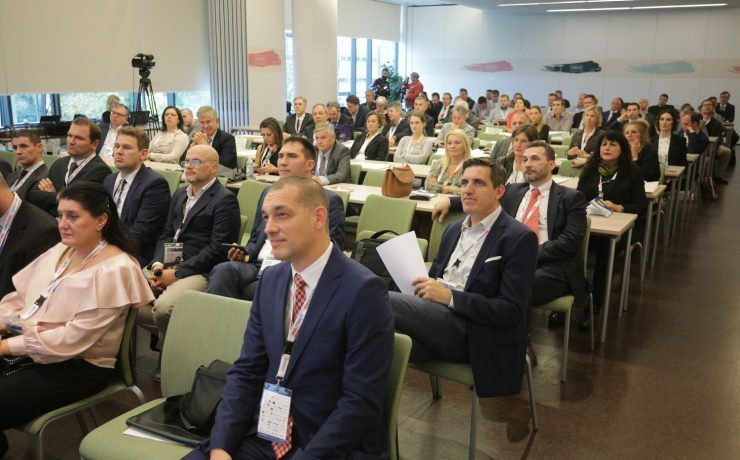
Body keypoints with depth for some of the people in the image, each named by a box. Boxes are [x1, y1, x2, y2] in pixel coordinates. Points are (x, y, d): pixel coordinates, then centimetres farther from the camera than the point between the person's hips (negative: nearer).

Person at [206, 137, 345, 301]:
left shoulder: (329, 201, 4)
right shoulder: (269, 193, 22)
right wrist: (245, 255, 5)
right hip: (258, 266, 5)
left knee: (250, 291, -34)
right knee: (224, 270, -28)